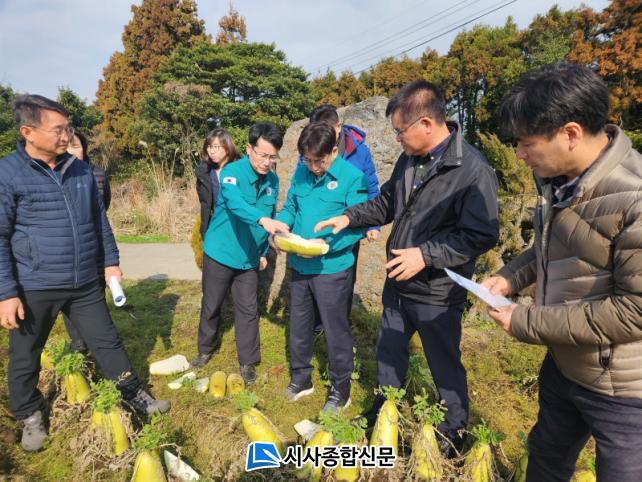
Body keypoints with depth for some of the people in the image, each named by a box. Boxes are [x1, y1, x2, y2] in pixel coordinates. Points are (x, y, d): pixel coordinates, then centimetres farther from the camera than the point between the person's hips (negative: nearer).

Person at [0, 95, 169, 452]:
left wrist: (111, 261, 10)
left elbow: (100, 220, 11)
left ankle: (135, 395, 32)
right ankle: (30, 415, 41)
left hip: (86, 284, 3)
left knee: (107, 342, 15)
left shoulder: (82, 170, 3)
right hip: (34, 289, -3)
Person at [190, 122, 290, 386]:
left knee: (248, 310, 8)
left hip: (249, 258, 3)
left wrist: (264, 252, 11)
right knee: (211, 305, 15)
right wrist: (262, 219, -57)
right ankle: (205, 349, 38)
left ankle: (248, 362, 23)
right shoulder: (231, 172, -18)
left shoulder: (272, 180, -1)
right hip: (220, 253, -3)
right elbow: (235, 203, -39)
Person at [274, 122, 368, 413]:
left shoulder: (352, 178, -13)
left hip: (332, 268, -5)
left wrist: (326, 243, -27)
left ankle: (340, 390, 30)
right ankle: (300, 378, 42)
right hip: (299, 266, 6)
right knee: (298, 327, 19)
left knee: (336, 331, 9)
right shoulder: (301, 174, 3)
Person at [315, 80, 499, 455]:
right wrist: (349, 217, 3)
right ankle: (382, 416, 50)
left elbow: (482, 236, -23)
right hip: (397, 285, 7)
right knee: (389, 352, 24)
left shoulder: (474, 170, -21)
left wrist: (425, 255, -27)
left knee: (446, 367, 15)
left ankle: (454, 435, 42)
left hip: (437, 295, -7)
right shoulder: (409, 160, 3)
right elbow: (387, 204, 15)